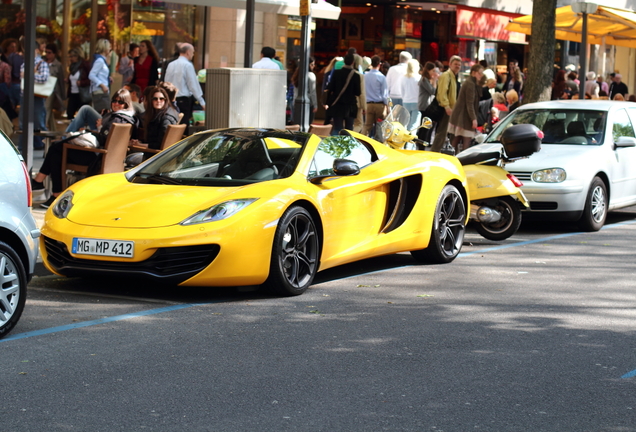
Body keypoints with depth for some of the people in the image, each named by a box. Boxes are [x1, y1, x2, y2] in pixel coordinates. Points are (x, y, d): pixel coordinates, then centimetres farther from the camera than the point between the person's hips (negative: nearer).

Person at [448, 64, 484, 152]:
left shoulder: (469, 82, 17)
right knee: (467, 141, -12)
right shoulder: (470, 84, -15)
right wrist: (473, 119, -22)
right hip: (464, 117, -10)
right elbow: (470, 103, -20)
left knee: (456, 141, 12)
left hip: (458, 116, 10)